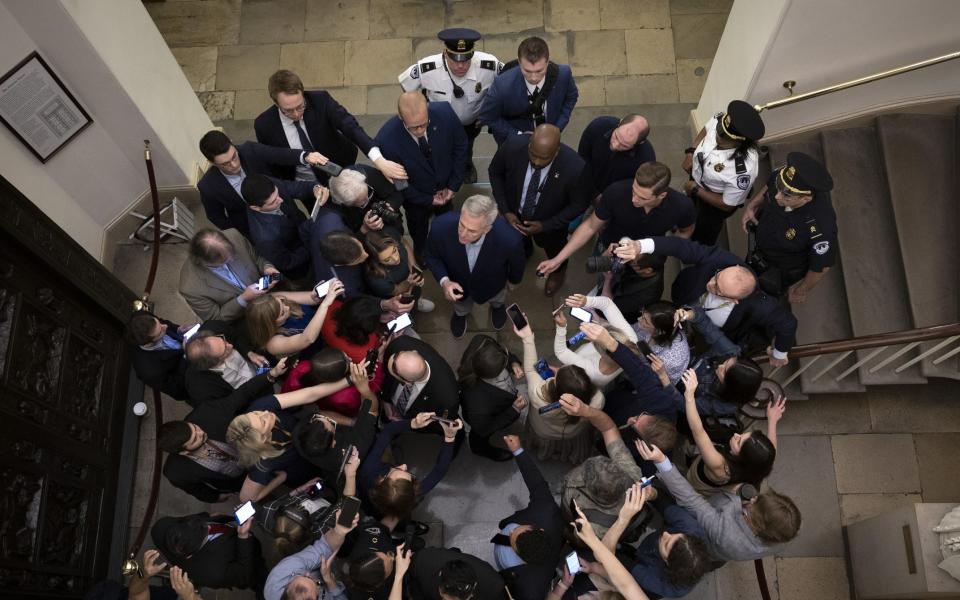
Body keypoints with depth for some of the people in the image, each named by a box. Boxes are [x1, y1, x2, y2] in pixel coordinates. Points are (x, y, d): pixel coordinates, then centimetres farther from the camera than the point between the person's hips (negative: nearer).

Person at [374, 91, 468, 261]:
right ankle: (421, 255, 65)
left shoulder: (445, 113, -35)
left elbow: (460, 146, -13)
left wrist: (453, 185, -10)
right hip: (416, 196, -2)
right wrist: (428, 200, -16)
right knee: (419, 235, 31)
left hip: (445, 189, 2)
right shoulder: (386, 140, -41)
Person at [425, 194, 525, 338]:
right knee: (461, 306, 36)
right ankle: (460, 313, 72)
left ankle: (498, 305, 73)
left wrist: (514, 279, 4)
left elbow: (516, 262, -17)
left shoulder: (509, 239, -45)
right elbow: (432, 256, -17)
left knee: (496, 297, 37)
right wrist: (444, 281, -34)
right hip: (457, 282, 1)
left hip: (490, 283, 0)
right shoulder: (441, 227, -42)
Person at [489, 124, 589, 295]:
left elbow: (579, 204, -20)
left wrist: (545, 226, -23)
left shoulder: (574, 167, -40)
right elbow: (495, 172, -12)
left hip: (550, 223, -2)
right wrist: (505, 211, -18)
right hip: (514, 214, 2)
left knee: (553, 248, 31)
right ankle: (524, 252, 72)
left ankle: (558, 270, 67)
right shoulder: (512, 146, -35)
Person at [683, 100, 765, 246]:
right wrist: (690, 152, -15)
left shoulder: (744, 170, -46)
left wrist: (696, 190, -23)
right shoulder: (719, 120, -31)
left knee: (702, 234, 23)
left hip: (715, 201, -5)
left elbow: (727, 205, -28)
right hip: (697, 176, 5)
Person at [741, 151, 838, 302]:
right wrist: (752, 205, -16)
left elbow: (821, 266, -27)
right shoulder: (782, 176, -33)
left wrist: (802, 291, -11)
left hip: (784, 271, -5)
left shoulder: (820, 227, -47)